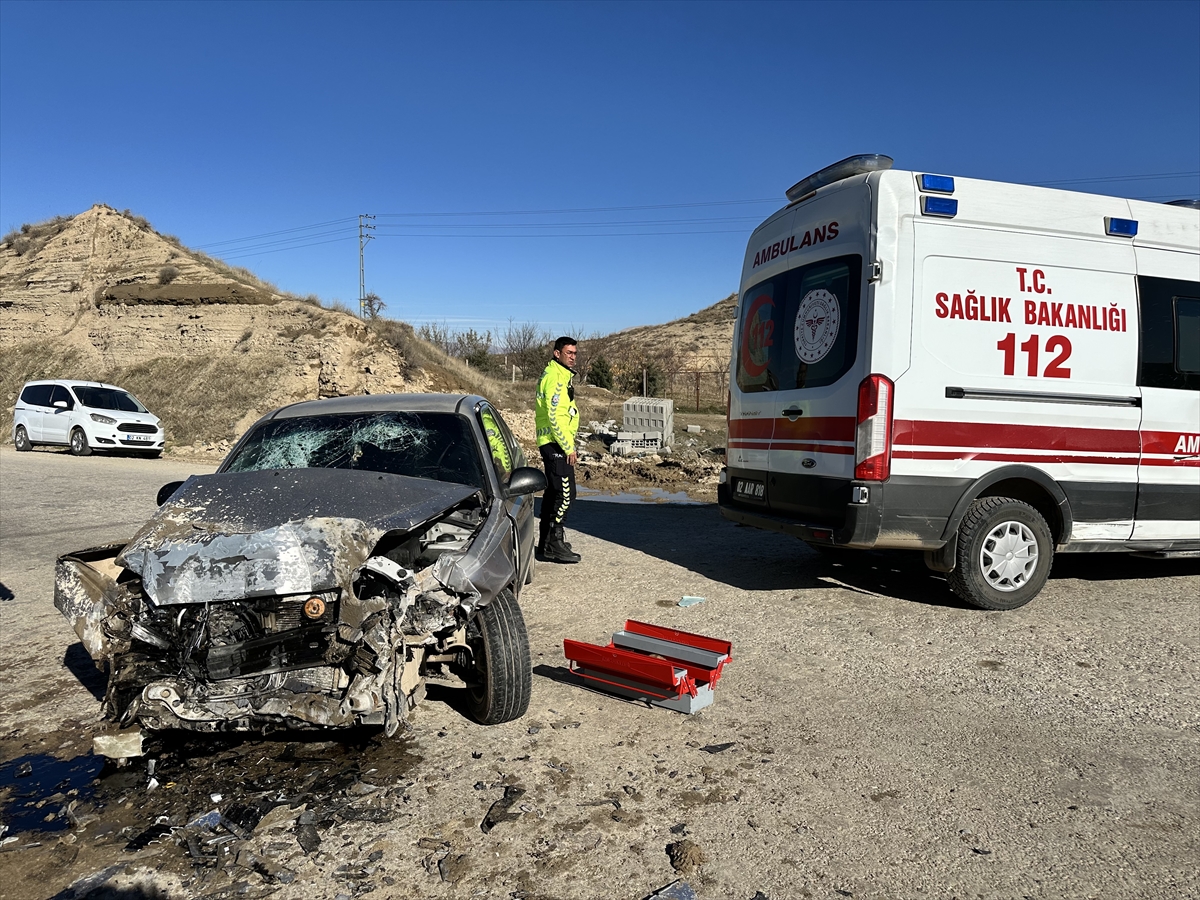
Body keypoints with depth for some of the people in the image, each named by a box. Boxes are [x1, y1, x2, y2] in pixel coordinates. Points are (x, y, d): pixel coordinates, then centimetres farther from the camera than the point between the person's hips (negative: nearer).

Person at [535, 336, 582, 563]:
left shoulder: (562, 375, 19)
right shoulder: (555, 377, -15)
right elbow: (554, 416, -22)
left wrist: (568, 443, 22)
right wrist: (568, 447, -20)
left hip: (554, 443, 11)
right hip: (555, 443, -11)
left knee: (554, 492, 16)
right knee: (565, 493, -12)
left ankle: (547, 541, 25)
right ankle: (554, 544, -9)